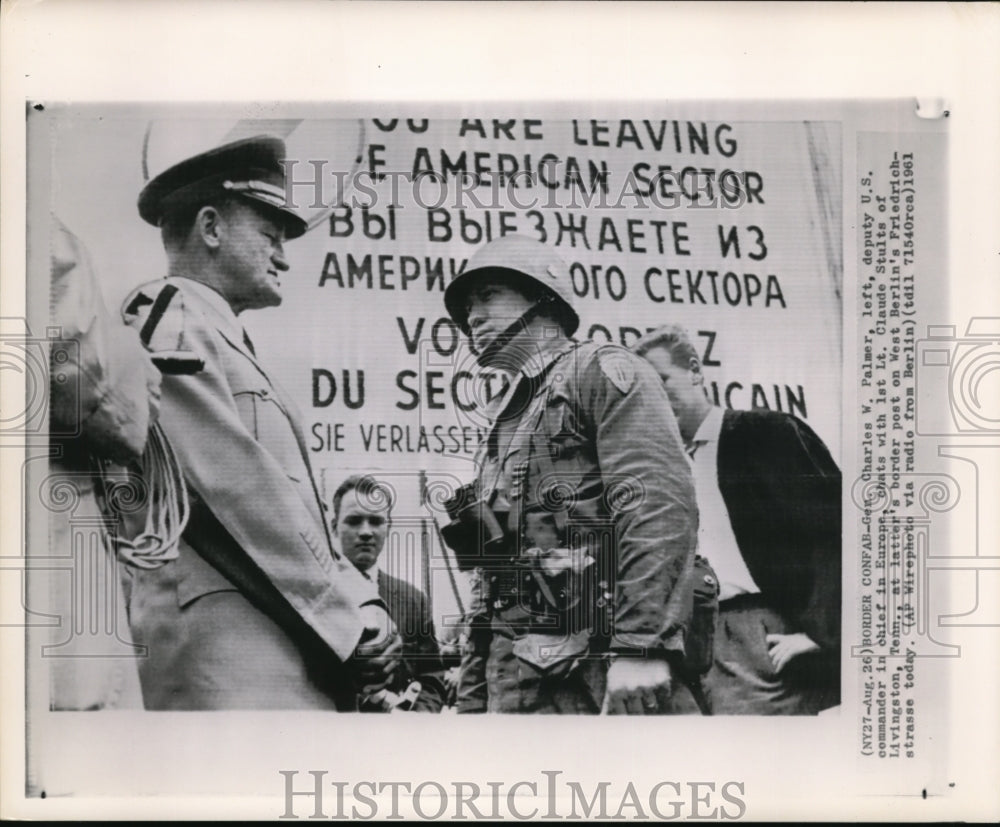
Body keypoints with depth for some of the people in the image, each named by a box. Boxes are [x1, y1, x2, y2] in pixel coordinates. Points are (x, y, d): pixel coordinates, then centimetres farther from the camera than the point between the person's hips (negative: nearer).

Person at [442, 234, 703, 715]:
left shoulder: (602, 373, 1)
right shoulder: (503, 427, 25)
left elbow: (661, 503, -14)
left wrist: (641, 646, -24)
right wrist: (471, 703, 19)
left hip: (603, 671, -7)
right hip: (514, 681, 7)